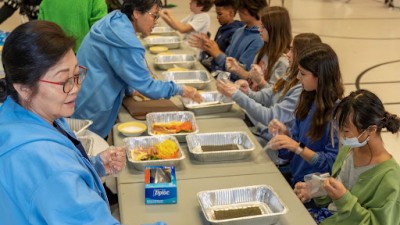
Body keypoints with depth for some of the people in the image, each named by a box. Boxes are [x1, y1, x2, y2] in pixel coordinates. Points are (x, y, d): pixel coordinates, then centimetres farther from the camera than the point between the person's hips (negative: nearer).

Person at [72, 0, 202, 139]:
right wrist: (180, 90, -11)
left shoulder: (115, 24, 4)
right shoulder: (124, 40, -26)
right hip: (90, 112, -9)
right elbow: (146, 86, -21)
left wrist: (130, 89, 11)